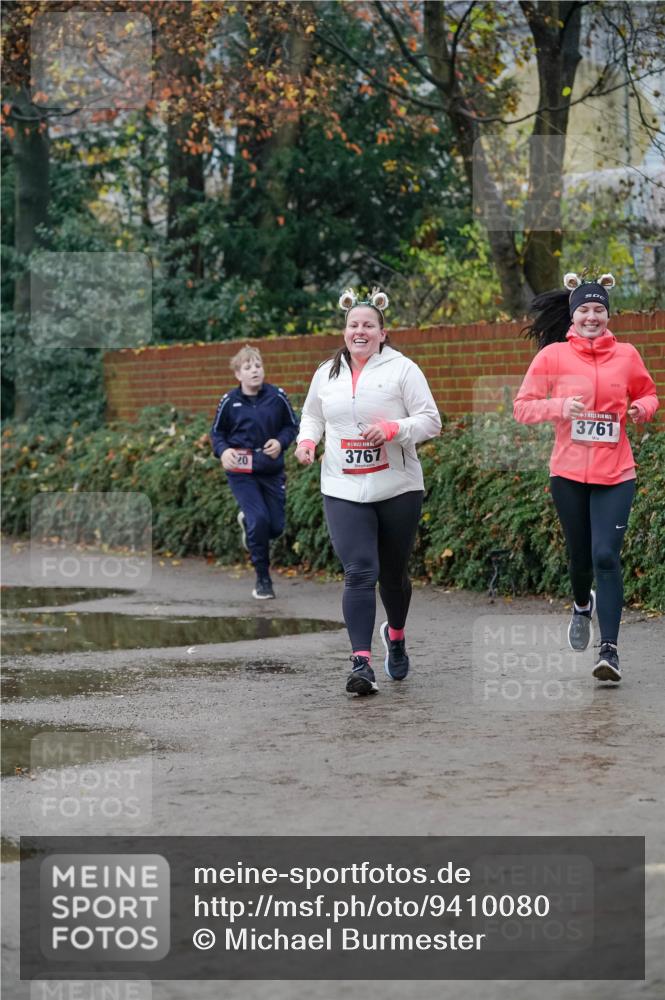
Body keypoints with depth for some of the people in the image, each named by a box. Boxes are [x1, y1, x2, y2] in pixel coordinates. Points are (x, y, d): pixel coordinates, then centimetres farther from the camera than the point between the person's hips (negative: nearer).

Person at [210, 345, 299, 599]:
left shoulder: (277, 397, -6)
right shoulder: (229, 401, -6)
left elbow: (292, 426, 5)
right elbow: (216, 432, 6)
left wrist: (280, 442, -14)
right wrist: (223, 451, -13)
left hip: (272, 470, 2)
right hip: (241, 471, -2)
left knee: (276, 527, 5)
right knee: (259, 519, -17)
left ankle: (247, 521, 42)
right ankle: (262, 578, 0)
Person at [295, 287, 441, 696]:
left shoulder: (402, 369, -3)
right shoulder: (327, 373, 10)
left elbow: (431, 420, -5)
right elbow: (313, 415, 24)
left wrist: (393, 429, -21)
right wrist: (307, 440, 3)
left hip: (398, 489, -1)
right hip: (344, 491, 1)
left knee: (394, 572, 12)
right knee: (360, 572, -13)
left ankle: (396, 634, 42)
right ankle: (362, 663, -18)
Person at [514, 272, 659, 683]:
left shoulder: (626, 355, 3)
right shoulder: (553, 356, -1)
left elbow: (649, 394, 19)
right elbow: (522, 407, 1)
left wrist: (642, 408, -4)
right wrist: (559, 406, -16)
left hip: (615, 474, -1)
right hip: (569, 472, 1)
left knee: (606, 556, -13)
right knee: (580, 554, 11)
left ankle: (610, 650, -11)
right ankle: (583, 606, 46)